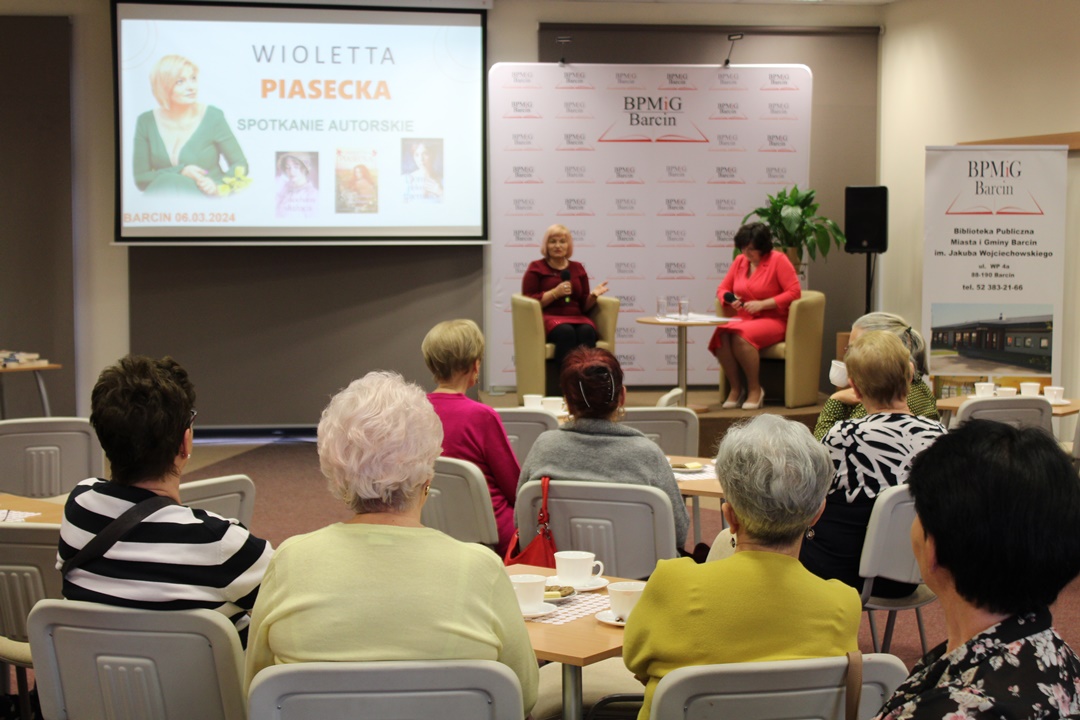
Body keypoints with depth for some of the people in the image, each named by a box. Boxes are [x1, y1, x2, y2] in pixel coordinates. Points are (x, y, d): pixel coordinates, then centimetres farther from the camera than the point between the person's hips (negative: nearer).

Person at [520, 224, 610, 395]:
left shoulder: (578, 269, 20)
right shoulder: (536, 268, 10)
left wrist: (593, 296, -2)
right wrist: (555, 293, -10)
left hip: (577, 317, 3)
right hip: (548, 318, -3)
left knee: (587, 331, -33)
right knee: (566, 331, -37)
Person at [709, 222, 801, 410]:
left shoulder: (778, 260, -3)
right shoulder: (740, 261, 14)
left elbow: (794, 292, -10)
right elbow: (722, 288, 21)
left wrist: (762, 304, -15)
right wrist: (730, 300, -4)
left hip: (773, 321, -5)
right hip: (744, 320, 5)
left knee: (740, 336, -35)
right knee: (721, 335, -29)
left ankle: (755, 389, -19)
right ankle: (735, 388, -16)